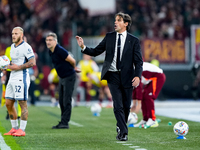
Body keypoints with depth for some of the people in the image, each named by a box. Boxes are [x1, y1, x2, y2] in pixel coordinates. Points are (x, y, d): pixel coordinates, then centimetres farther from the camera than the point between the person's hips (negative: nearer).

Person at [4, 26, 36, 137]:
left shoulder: (26, 47, -10)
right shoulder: (12, 46, 17)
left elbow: (32, 62, -17)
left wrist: (18, 67, -19)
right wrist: (8, 65, 9)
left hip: (21, 78, -9)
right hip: (12, 78, 9)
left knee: (22, 104, -5)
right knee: (8, 103, 8)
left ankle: (22, 130, -3)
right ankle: (14, 128, 16)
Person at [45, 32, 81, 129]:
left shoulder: (60, 50, -22)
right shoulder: (50, 52, 6)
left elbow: (72, 61, -16)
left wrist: (74, 68, 6)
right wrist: (74, 69, 19)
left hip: (69, 77, -9)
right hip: (62, 77, 9)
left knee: (66, 101, -9)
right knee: (61, 101, 10)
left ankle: (65, 123, -7)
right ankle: (62, 122, 16)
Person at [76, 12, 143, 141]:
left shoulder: (134, 41, 0)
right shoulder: (109, 37, 6)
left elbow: (138, 61, -3)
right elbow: (96, 51, 9)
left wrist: (137, 76, -18)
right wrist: (83, 47, -8)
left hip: (127, 77, 0)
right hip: (113, 76, 0)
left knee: (126, 106, 8)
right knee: (118, 105, -9)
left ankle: (120, 127, 31)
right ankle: (123, 132, -4)